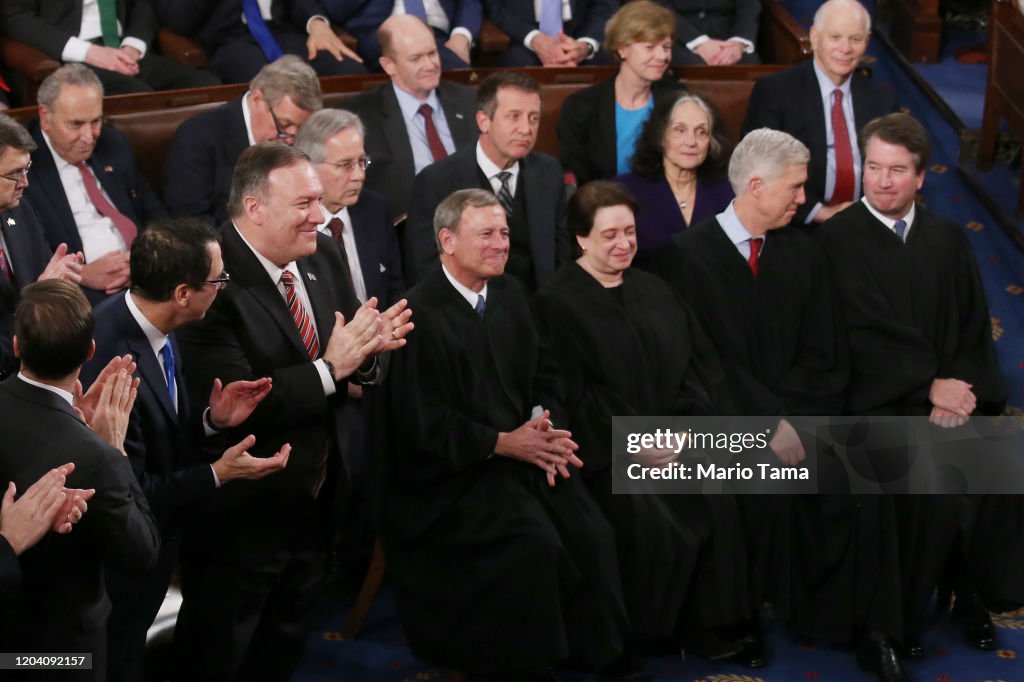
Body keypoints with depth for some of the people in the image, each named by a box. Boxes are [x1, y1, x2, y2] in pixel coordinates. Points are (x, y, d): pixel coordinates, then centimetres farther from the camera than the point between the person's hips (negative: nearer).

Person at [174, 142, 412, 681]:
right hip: (242, 516, -7)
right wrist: (330, 368, -29)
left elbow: (363, 371, 4)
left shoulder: (323, 255, 1)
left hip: (314, 505, 7)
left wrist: (369, 349, -19)